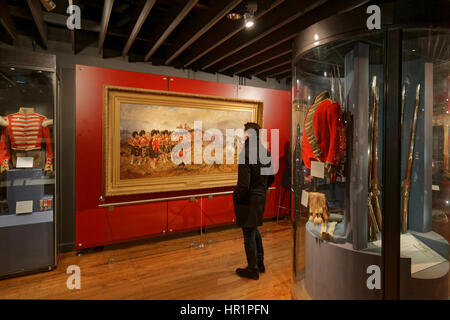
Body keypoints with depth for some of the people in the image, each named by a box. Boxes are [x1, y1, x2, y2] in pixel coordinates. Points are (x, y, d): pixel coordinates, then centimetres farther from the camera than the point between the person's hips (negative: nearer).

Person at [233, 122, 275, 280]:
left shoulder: (245, 155, -24)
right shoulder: (266, 153, 1)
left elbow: (243, 185, -25)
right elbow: (271, 178, 11)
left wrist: (235, 198, -7)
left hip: (248, 200, -8)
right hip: (261, 198, 8)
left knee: (249, 234, 9)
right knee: (254, 230, 25)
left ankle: (253, 270, 26)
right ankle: (260, 263, 39)